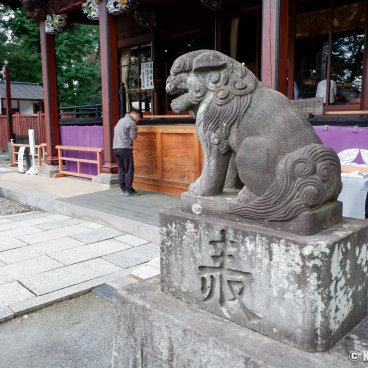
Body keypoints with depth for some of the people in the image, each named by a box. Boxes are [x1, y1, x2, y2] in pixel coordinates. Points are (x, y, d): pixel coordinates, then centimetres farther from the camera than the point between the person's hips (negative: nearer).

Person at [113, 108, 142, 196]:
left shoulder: (120, 120, 21)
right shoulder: (131, 122, -5)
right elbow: (133, 137, -10)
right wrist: (135, 132, 10)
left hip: (116, 148, 8)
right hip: (125, 148, -8)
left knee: (121, 170, 10)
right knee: (129, 170, 0)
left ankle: (123, 189, 13)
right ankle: (129, 190, 3)